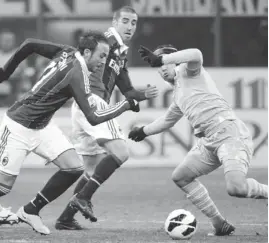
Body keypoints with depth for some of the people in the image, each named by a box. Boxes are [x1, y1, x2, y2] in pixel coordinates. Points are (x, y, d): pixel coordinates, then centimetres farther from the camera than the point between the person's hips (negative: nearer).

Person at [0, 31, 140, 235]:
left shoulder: (66, 53, -3)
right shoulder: (77, 74, -26)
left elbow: (28, 44, 6)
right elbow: (93, 118, -29)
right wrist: (127, 105, -19)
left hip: (42, 126, 9)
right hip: (19, 128, -9)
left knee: (74, 168, -5)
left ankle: (30, 211, 8)